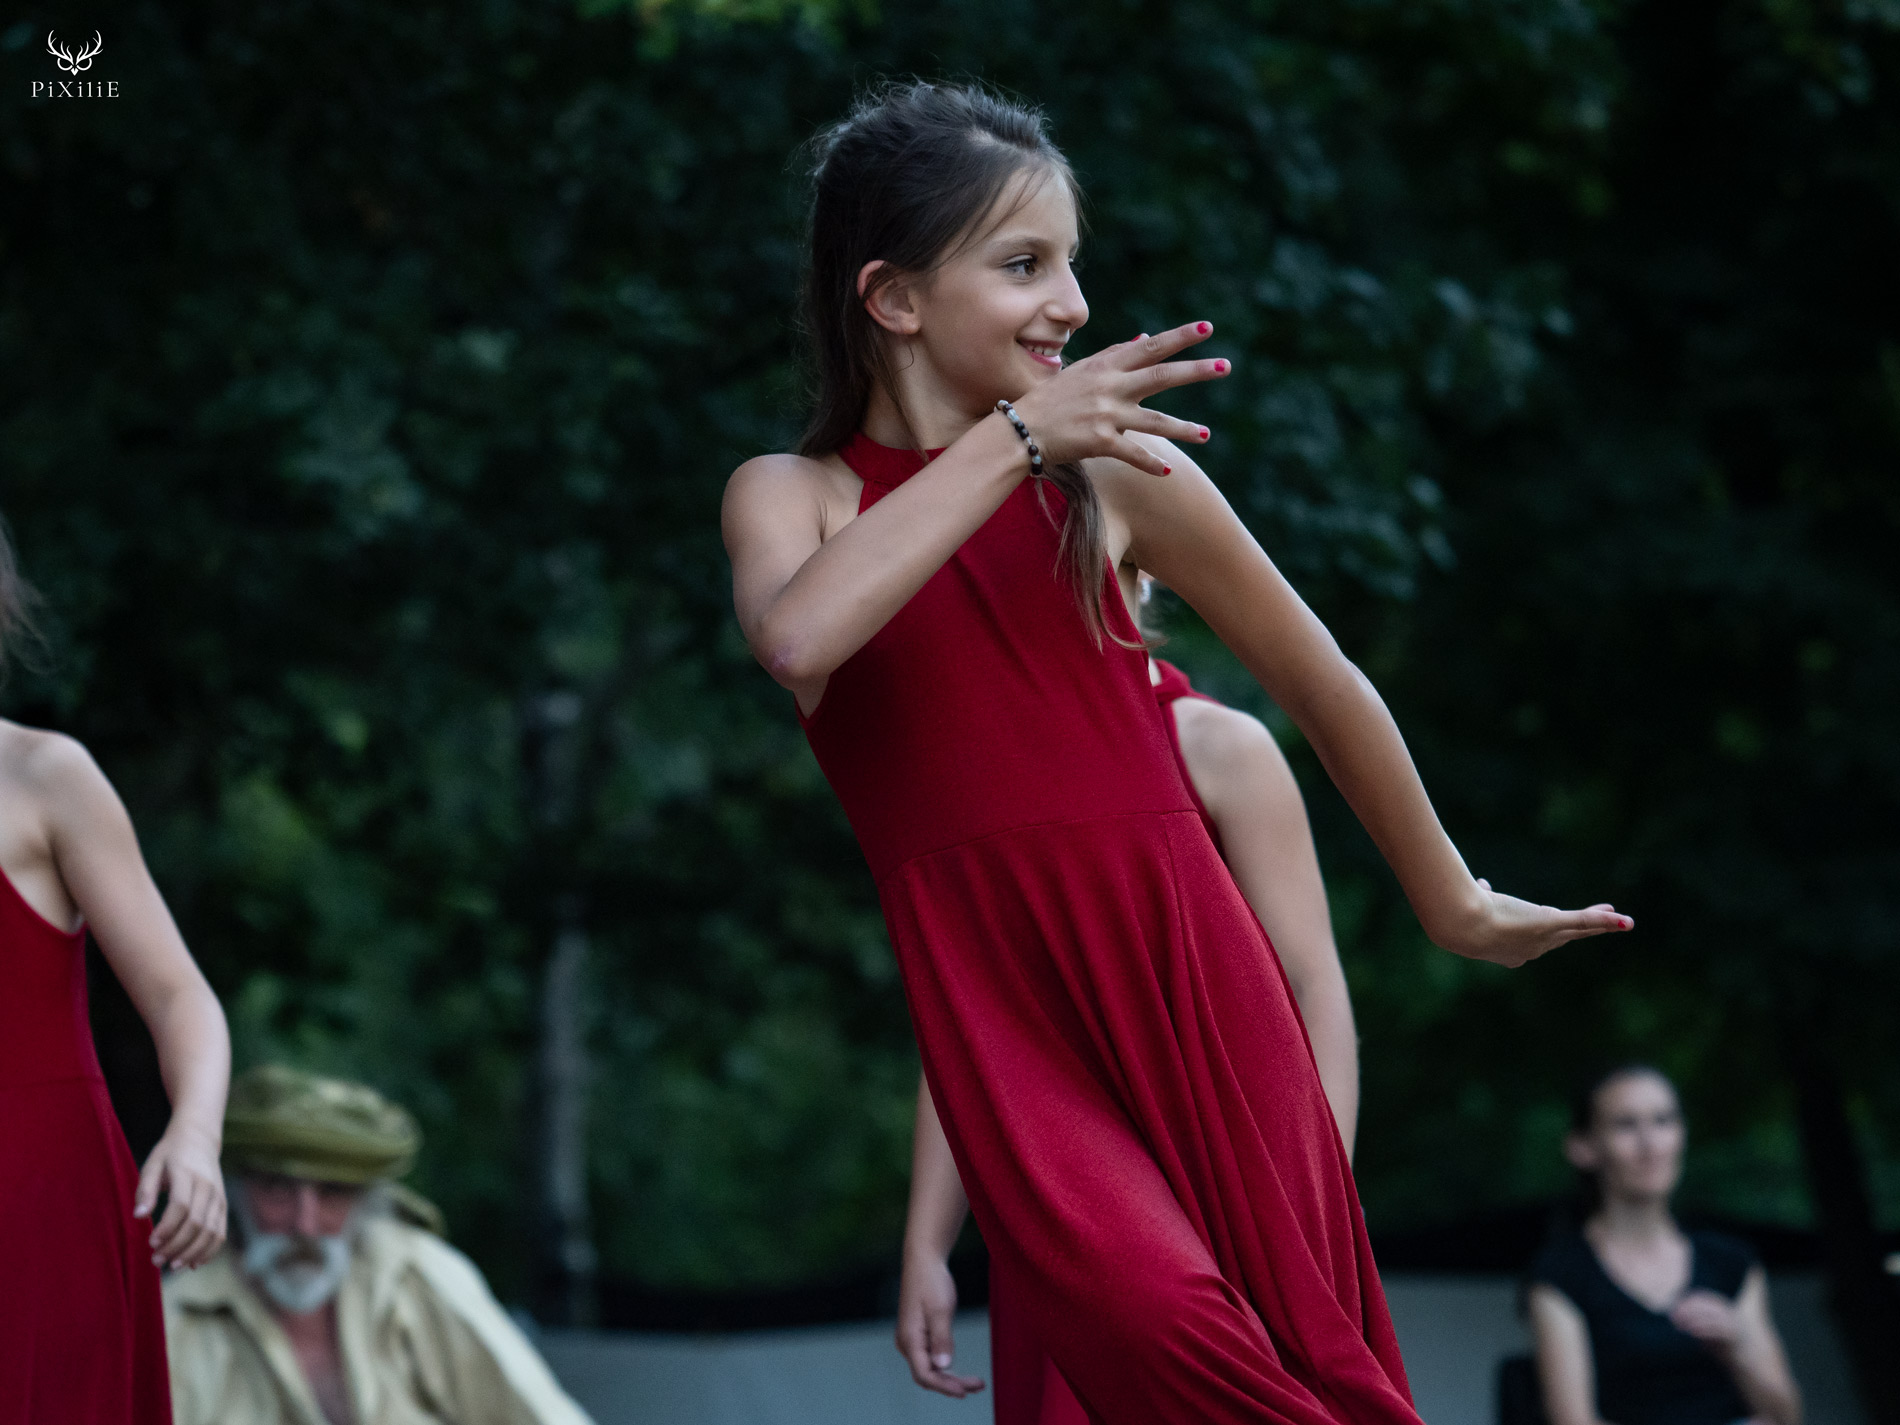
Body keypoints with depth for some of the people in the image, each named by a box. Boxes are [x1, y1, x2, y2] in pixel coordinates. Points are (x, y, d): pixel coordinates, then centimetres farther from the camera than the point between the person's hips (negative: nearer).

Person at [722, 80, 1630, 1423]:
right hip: (1009, 1021, -1)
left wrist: (1456, 907, 25)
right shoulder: (794, 494, 4)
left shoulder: (1113, 472, 3)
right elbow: (798, 636, -21)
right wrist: (1010, 441, -19)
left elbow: (1320, 684, 15)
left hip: (1196, 978, 1)